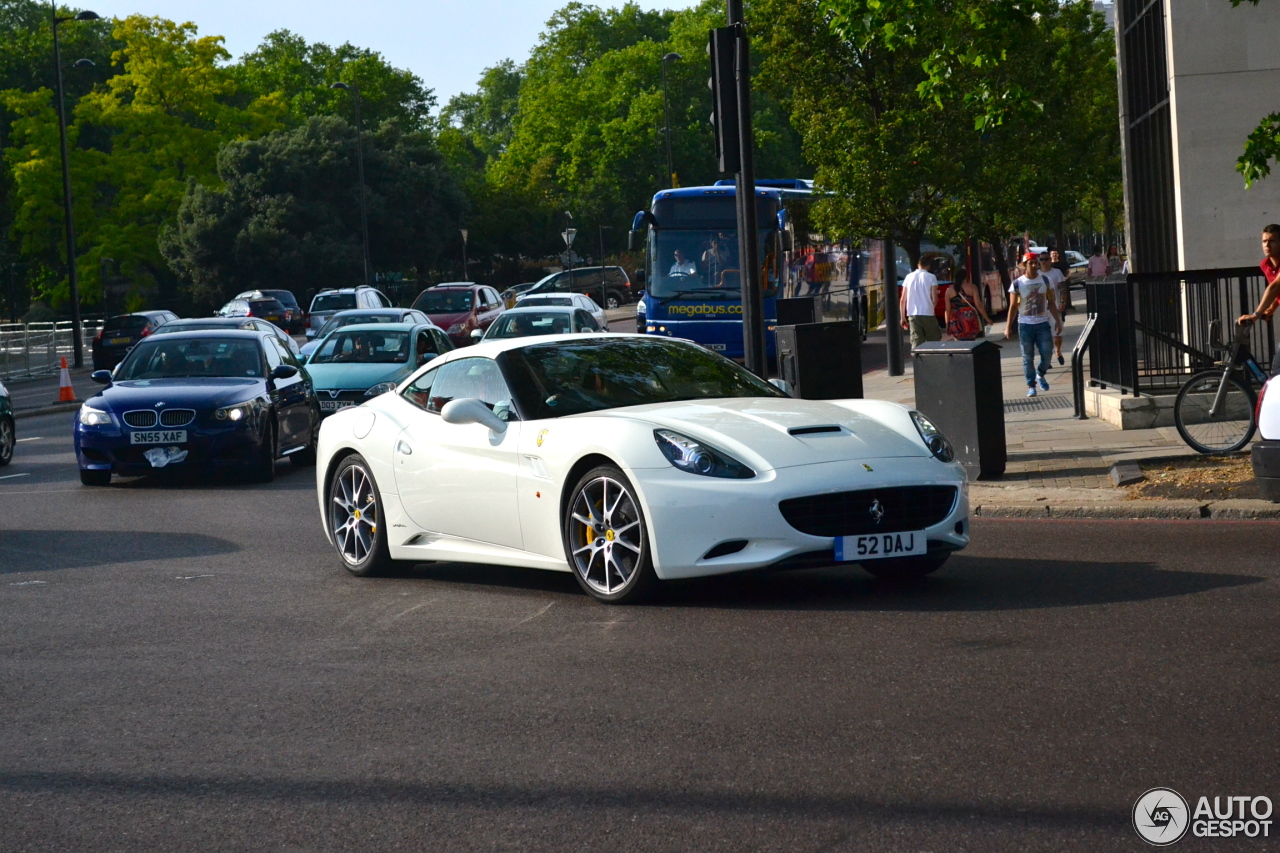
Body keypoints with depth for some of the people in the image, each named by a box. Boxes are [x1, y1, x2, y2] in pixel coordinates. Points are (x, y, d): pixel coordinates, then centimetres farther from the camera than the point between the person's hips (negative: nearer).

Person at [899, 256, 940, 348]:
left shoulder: (909, 277, 7)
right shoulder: (931, 277, -2)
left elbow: (902, 300, 6)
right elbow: (934, 299, -8)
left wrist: (903, 317, 13)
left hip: (913, 315, 2)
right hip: (928, 314, -2)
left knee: (916, 342, -1)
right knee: (933, 341, 11)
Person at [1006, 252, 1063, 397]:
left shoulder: (1045, 280, 5)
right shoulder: (1017, 284, -3)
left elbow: (1051, 303, 10)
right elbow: (1013, 306, -1)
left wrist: (1057, 320, 5)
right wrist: (1008, 326, -4)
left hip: (1043, 323, 2)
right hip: (1025, 325, -2)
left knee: (1047, 352, -4)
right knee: (1028, 357, 1)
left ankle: (1040, 374, 24)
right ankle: (1031, 386, 9)